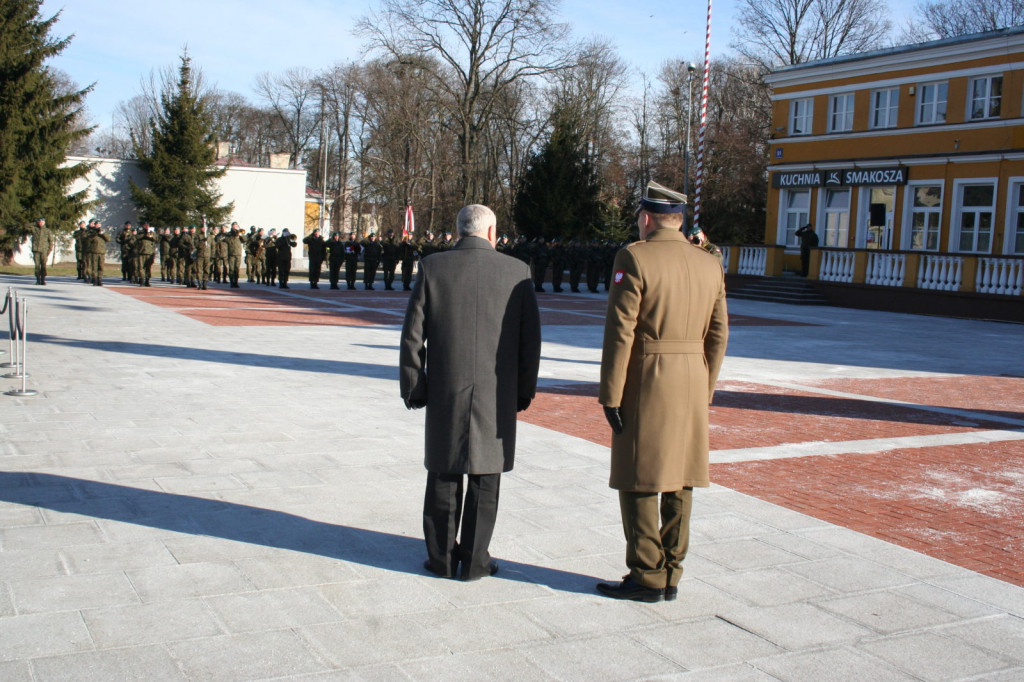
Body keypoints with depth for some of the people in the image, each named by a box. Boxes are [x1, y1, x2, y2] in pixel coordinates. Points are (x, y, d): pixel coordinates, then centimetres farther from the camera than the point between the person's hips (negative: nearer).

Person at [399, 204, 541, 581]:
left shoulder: (432, 267, -2)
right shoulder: (517, 271, -2)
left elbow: (413, 334, -2)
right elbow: (531, 338, 0)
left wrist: (413, 388, 6)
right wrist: (524, 390, 9)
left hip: (444, 392, 1)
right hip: (497, 394, 0)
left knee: (443, 477, 12)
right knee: (485, 477, 9)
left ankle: (442, 556, 19)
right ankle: (474, 560, 15)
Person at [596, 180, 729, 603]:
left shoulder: (634, 258, -10)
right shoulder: (710, 265, 8)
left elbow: (620, 332, -15)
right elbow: (718, 336, 9)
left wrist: (610, 395, -10)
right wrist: (703, 391, 17)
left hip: (644, 384, -6)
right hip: (692, 386, 6)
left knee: (640, 484, 2)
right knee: (679, 484, 12)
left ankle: (647, 578, 7)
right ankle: (671, 576, 19)